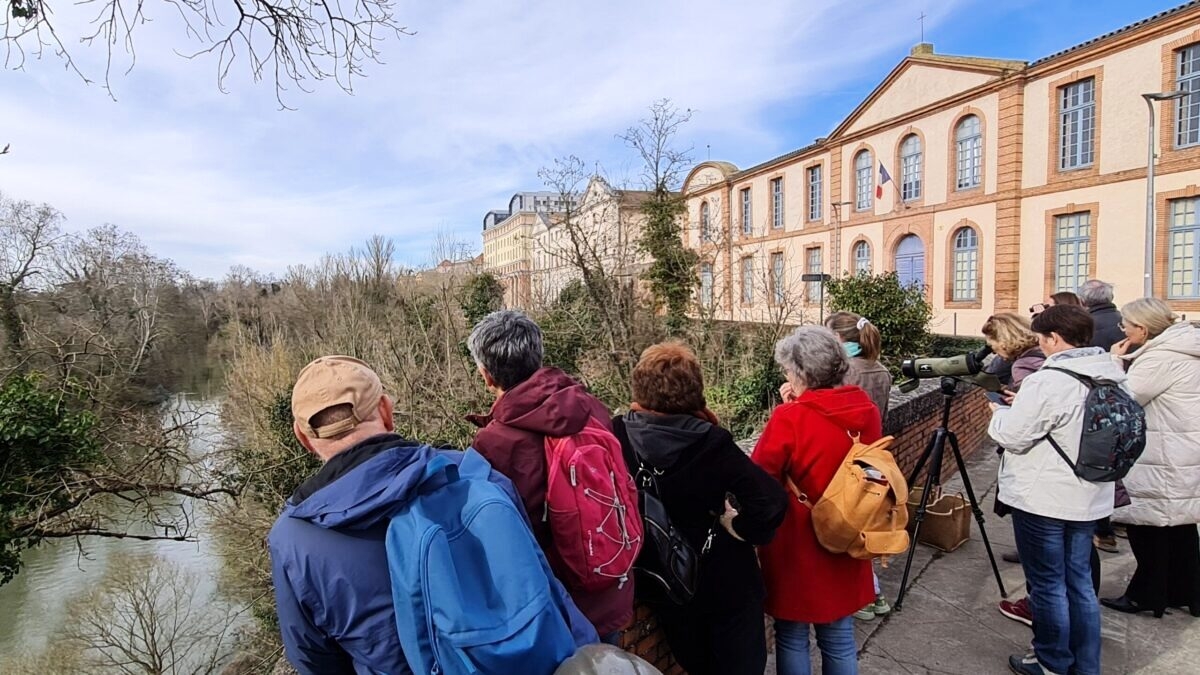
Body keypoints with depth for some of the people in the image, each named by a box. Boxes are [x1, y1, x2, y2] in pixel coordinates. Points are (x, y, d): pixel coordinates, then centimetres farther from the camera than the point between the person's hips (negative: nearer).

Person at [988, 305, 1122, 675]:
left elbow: (1012, 436, -19)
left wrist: (1000, 412, 1)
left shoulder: (1048, 381, -23)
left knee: (1048, 584, 7)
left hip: (1043, 500, -8)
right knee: (1079, 581, 18)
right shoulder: (1113, 376, 4)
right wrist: (1023, 405, 12)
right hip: (1089, 498, 8)